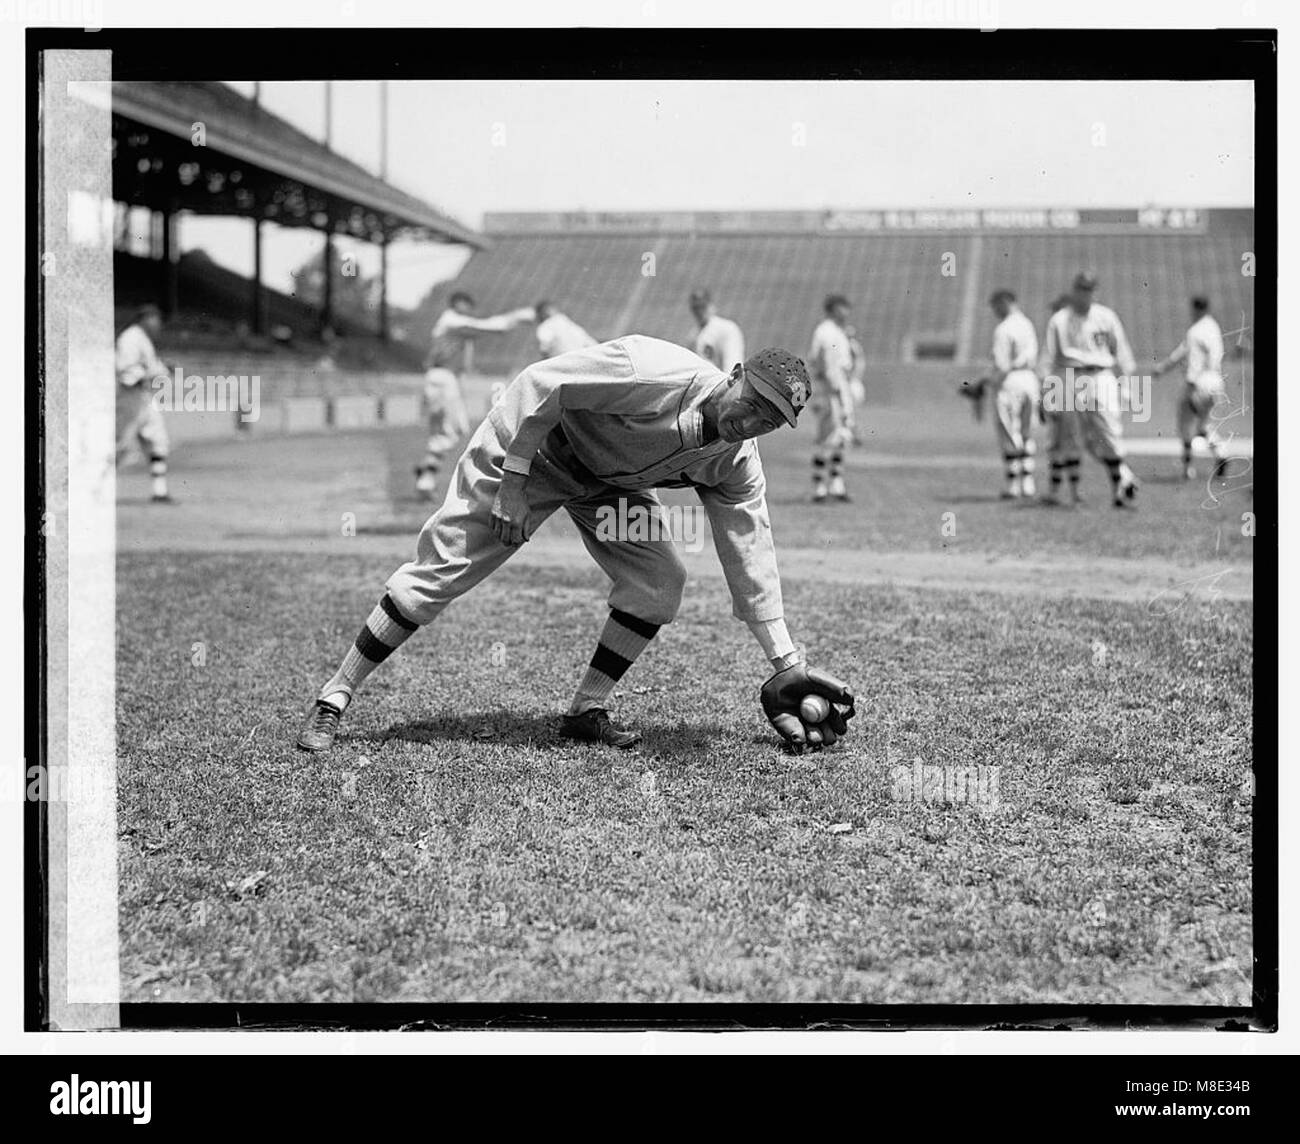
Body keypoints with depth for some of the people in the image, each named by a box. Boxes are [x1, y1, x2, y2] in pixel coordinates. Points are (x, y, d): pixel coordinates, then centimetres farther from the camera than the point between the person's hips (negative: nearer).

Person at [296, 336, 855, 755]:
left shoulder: (737, 463, -13)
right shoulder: (653, 373, -35)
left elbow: (751, 563, -7)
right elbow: (539, 384, -30)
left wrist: (788, 664, -10)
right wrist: (513, 485, -29)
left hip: (611, 480, 6)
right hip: (531, 445, -6)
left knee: (660, 583, -10)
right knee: (438, 572, -11)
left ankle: (587, 711, 5)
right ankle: (333, 700, -1)